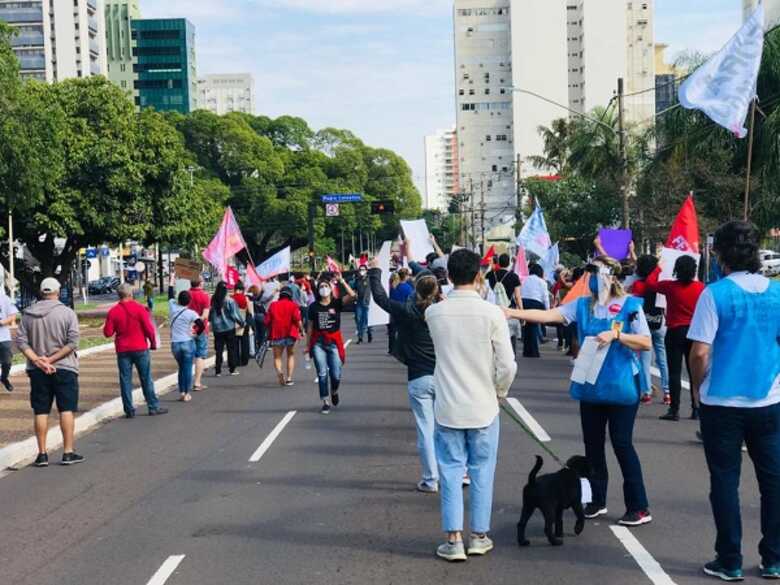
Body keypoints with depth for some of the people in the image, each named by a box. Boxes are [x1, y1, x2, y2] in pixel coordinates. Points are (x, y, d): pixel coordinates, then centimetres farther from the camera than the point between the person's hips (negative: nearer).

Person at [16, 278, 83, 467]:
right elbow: (73, 342, -14)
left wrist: (37, 360, -11)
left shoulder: (28, 314, 3)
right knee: (67, 410, 3)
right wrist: (51, 359, -13)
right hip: (64, 368, -3)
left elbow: (20, 341, -4)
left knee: (41, 412, 8)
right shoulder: (67, 313, -6)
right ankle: (68, 452, 2)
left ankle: (42, 454, 9)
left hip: (37, 371, 3)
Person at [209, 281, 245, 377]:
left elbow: (209, 315, 5)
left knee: (219, 350, 8)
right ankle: (232, 369, 12)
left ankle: (218, 371, 7)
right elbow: (235, 315, -10)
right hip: (229, 328, -3)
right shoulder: (230, 301, -13)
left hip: (217, 328, 3)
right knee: (231, 349, 9)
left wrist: (211, 322, 23)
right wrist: (242, 323, 5)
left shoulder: (213, 301, -4)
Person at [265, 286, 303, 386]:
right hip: (290, 334, -1)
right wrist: (301, 331, 0)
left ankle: (279, 371, -21)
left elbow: (267, 321, 3)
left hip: (276, 334, 1)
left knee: (277, 357, 10)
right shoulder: (293, 305, 0)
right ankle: (289, 378, 10)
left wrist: (270, 331, 18)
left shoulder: (273, 305, 6)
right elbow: (297, 320, -12)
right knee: (291, 355, 18)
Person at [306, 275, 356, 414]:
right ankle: (326, 402, 11)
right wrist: (308, 345, 6)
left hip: (334, 342, -1)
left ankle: (334, 392, 32)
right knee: (322, 374, -1)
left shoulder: (337, 303, -1)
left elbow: (352, 295, -17)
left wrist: (341, 281, -19)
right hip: (318, 343, 1)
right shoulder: (314, 306, 2)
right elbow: (310, 327, 6)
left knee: (336, 375, -1)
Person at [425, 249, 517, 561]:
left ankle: (454, 540, 10)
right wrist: (499, 392, 7)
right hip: (483, 407, -1)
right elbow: (507, 365, -11)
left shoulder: (434, 313, -6)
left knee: (451, 471, 8)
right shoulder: (491, 313, -12)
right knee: (482, 471, 12)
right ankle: (479, 536, 20)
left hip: (448, 407, 1)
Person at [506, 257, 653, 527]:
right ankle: (597, 500, 26)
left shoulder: (630, 305, -8)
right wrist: (512, 313, -13)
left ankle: (639, 507, 7)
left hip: (621, 386, -5)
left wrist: (616, 335, -23)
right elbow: (549, 315, -3)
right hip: (591, 386, 5)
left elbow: (646, 343, -10)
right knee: (592, 444, 12)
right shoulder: (583, 305, 4)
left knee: (622, 444, -3)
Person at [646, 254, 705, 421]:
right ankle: (696, 409, 11)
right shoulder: (701, 287, -4)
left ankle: (674, 410, -3)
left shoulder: (670, 287, -9)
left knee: (674, 372, 0)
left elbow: (650, 282, 7)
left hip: (675, 332, -3)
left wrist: (658, 268, 20)